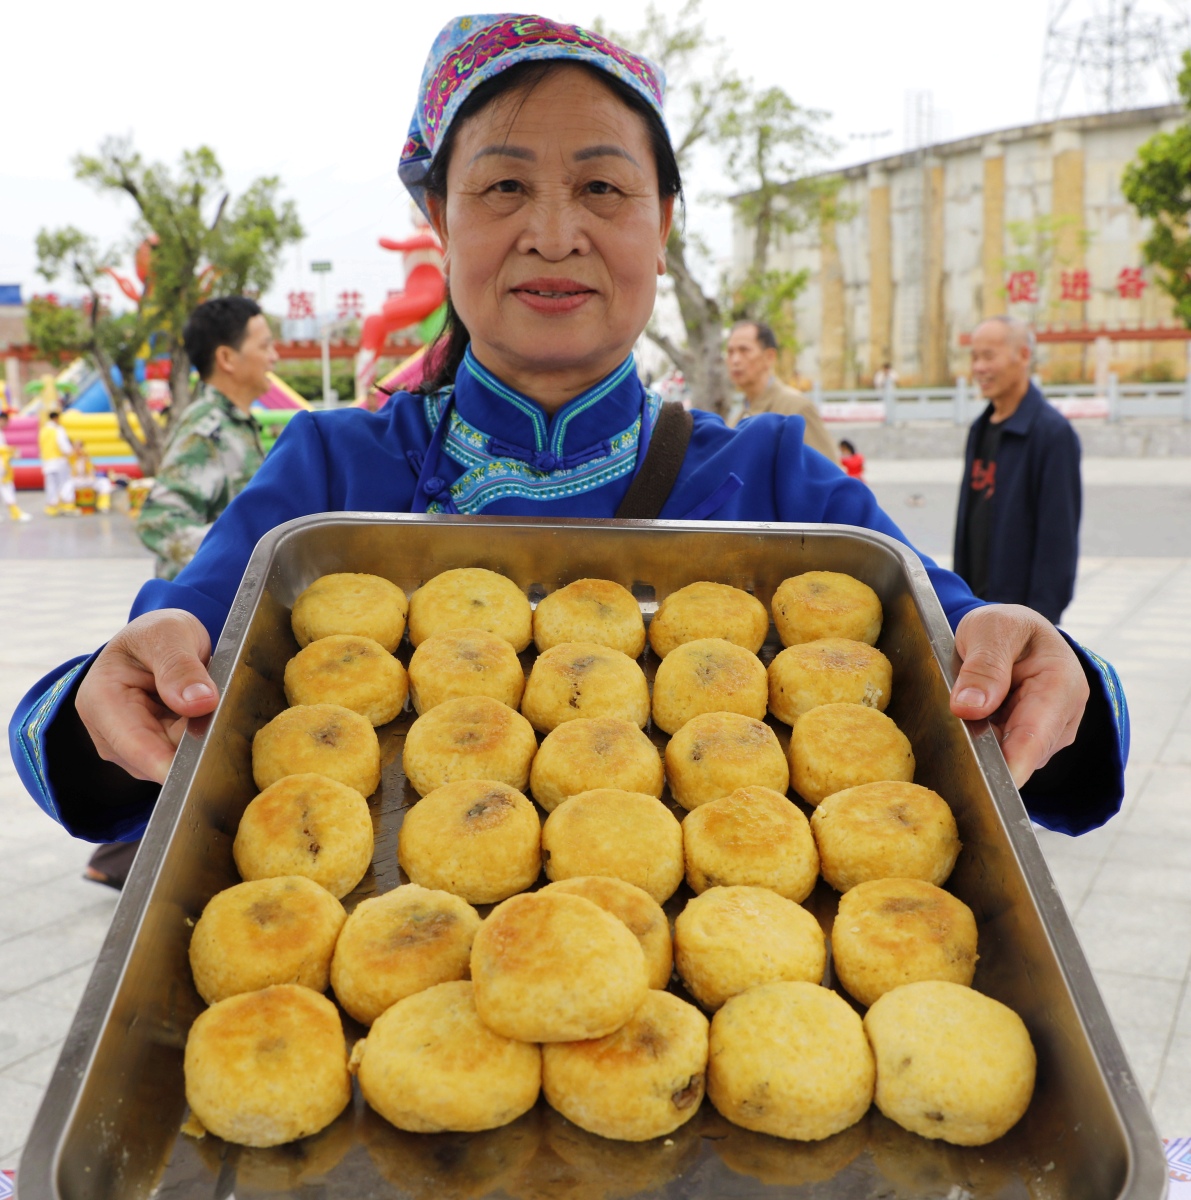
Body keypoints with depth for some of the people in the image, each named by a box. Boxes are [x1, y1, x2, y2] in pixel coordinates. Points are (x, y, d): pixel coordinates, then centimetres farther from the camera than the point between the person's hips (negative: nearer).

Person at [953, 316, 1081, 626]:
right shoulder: (980, 429, 13)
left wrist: (1041, 614, -19)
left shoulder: (1053, 431, -12)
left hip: (1021, 607, -7)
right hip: (975, 601, 8)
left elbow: (1059, 533, -16)